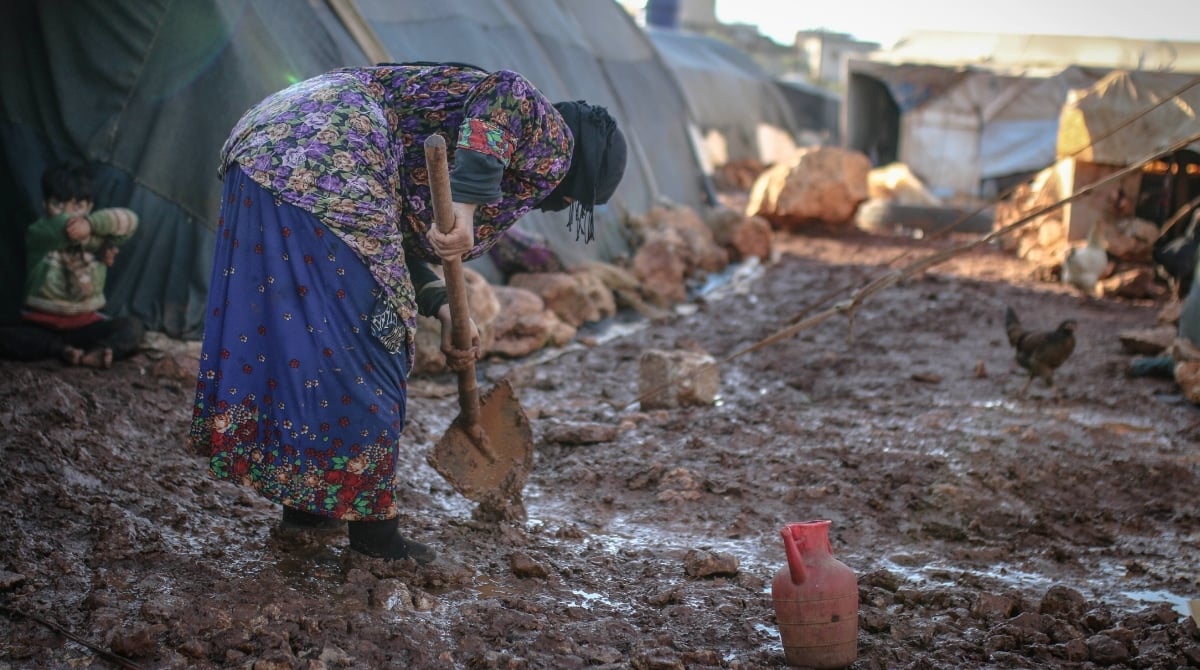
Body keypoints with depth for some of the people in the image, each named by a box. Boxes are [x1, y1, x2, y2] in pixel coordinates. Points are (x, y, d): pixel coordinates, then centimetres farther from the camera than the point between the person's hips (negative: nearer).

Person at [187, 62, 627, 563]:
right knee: (361, 344, -1)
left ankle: (303, 499, 29)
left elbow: (399, 238, 26)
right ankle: (372, 525, 8)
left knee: (280, 327, 17)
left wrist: (442, 310, 15)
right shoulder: (548, 144, 5)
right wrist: (467, 206, -28)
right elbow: (509, 95, -21)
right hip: (327, 167, -10)